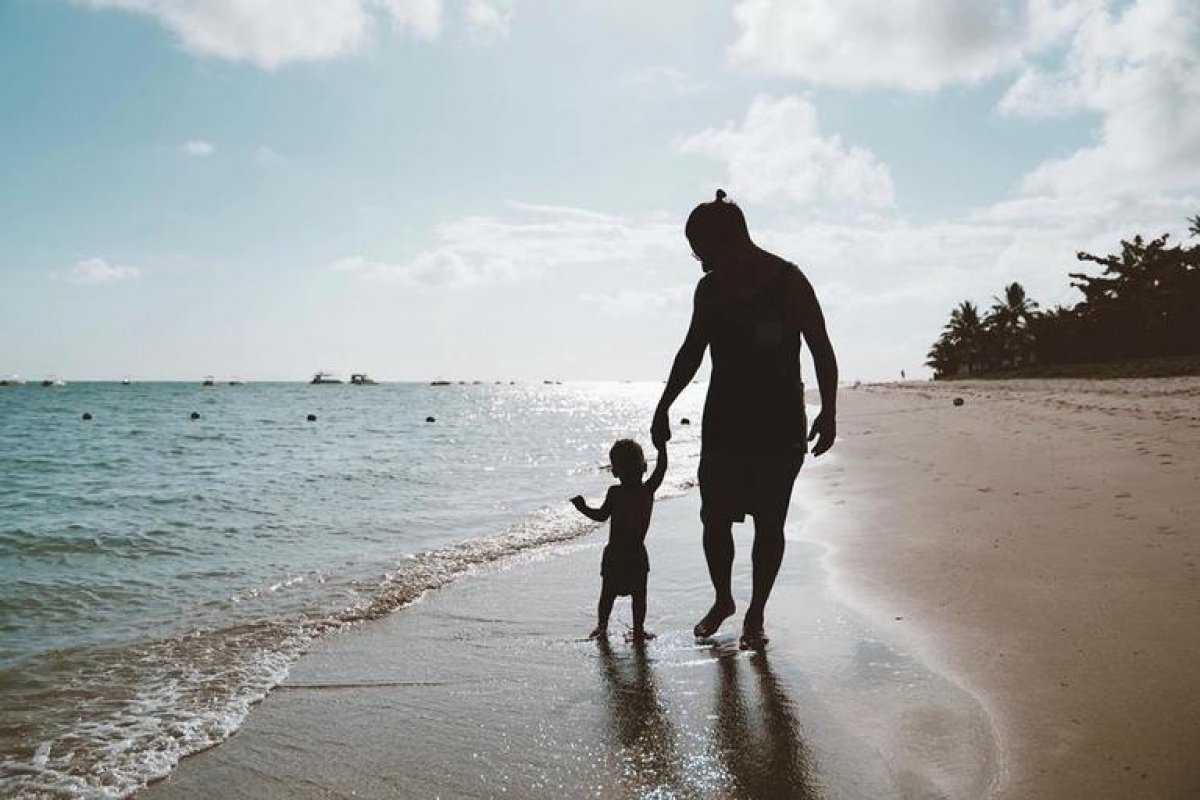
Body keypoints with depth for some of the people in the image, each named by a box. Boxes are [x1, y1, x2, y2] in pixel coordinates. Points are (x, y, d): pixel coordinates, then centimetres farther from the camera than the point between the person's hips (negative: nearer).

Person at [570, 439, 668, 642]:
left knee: (607, 593, 13)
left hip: (614, 554, 0)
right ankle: (639, 629, 12)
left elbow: (601, 515, -5)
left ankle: (602, 625, 15)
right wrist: (662, 446, 0)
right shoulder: (648, 491, -8)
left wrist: (582, 506, 8)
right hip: (637, 554, 0)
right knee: (639, 595, 10)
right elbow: (661, 469, -3)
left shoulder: (614, 493, -9)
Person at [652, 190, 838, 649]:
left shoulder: (788, 282, -9)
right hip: (722, 425, 4)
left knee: (768, 524, 2)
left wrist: (828, 412, -17)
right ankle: (722, 600, 27)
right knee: (714, 518, 4)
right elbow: (692, 352, 16)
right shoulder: (709, 289, 5)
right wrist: (664, 407, 15)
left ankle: (755, 614, 17)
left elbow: (821, 349, -7)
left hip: (779, 429, -4)